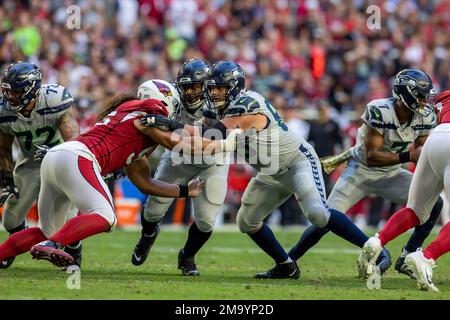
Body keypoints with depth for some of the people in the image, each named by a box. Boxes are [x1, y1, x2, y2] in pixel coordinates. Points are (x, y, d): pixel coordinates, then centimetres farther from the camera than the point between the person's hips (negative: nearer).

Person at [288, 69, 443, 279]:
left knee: (435, 203, -10)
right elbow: (372, 157, -31)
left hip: (391, 174, 5)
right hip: (361, 172, -5)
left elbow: (421, 152, -1)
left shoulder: (425, 117, -12)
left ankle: (406, 260, -1)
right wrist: (407, 156, -37)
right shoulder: (379, 111, -30)